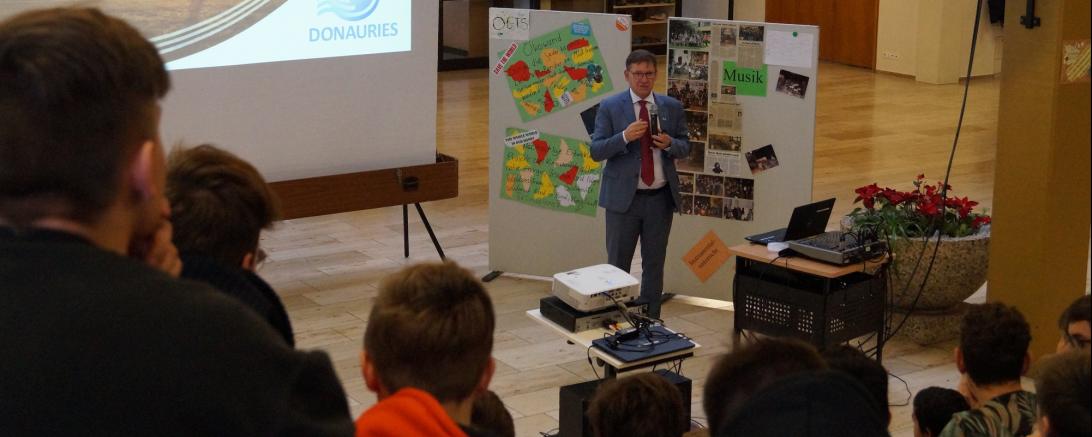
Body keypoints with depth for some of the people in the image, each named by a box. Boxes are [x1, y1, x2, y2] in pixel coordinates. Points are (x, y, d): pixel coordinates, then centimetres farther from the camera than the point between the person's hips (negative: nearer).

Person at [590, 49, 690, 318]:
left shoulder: (672, 107, 6)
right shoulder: (610, 107, -3)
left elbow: (685, 147, 9)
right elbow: (596, 151, -7)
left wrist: (669, 144, -14)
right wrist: (624, 137, -23)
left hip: (660, 198, 3)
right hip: (624, 196, -3)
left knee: (655, 264, 10)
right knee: (617, 264, 3)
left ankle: (651, 320, 19)